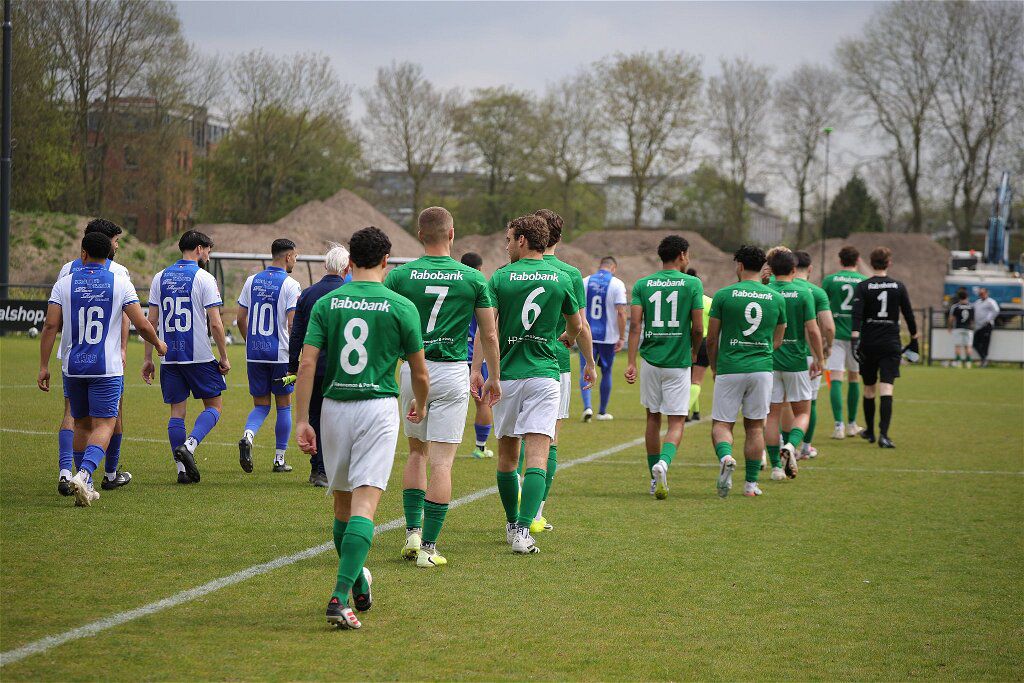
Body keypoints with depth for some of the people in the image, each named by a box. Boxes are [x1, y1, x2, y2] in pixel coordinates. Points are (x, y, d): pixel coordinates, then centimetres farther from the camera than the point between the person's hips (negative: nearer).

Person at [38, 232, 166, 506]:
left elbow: (50, 325, -5)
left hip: (73, 367, 3)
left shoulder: (64, 283, 1)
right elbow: (142, 324, -5)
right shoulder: (120, 283, -3)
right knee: (104, 425, -1)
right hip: (107, 368, -2)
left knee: (82, 424, 16)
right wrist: (158, 345, 15)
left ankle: (85, 486, 17)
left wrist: (43, 366, -1)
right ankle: (84, 474, -25)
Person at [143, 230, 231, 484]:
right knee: (214, 406, 9)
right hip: (199, 356, -4)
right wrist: (224, 358, -1)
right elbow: (215, 324, -10)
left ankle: (182, 469, 5)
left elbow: (151, 322, 6)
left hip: (169, 358, 4)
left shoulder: (160, 277, 8)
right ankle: (188, 446, -13)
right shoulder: (204, 278, -6)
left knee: (177, 411, 9)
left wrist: (148, 358, 11)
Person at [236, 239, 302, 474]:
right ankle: (279, 459, 13)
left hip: (254, 355, 4)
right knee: (283, 405, 10)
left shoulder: (252, 281, 7)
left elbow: (241, 319, 9)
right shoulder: (290, 285, -9)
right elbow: (292, 324, -14)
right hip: (280, 354, -4)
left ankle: (248, 436, -19)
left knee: (261, 405, 11)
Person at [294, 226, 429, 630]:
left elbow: (307, 363, -4)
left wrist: (301, 421, -2)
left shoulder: (326, 304, 4)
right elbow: (420, 373, 7)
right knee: (365, 505, -8)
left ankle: (358, 586, 33)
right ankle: (340, 596, -22)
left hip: (334, 407, 3)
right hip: (378, 407, -3)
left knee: (343, 504, 17)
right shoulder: (401, 307, -1)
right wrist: (420, 407, 27)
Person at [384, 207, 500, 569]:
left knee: (417, 452, 21)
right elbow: (489, 335, 4)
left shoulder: (399, 276, -1)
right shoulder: (474, 279, -1)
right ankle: (428, 547, -2)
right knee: (442, 462, 0)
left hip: (412, 371, 2)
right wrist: (494, 377, 17)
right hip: (452, 372, -2)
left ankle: (413, 531, 13)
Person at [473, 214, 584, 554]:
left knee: (507, 454, 15)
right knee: (537, 455, -7)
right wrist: (568, 338, 40)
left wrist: (476, 370, -8)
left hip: (506, 374, 0)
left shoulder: (501, 278, -2)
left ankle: (512, 524, 27)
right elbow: (576, 325, 17)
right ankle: (523, 530, -21)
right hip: (544, 373, 0)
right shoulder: (561, 278, 3)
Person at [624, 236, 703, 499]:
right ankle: (663, 463, -28)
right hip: (678, 362, -3)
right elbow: (698, 328, -5)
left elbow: (635, 324, -6)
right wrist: (693, 352, 15)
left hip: (650, 359, 3)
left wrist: (631, 362, -8)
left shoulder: (642, 284, 4)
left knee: (653, 419, 17)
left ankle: (655, 478, 22)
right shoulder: (692, 284, -3)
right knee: (676, 423, 0)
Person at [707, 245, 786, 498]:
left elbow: (712, 339, 2)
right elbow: (777, 342, 14)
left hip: (730, 369, -2)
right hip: (762, 368, 2)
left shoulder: (724, 295, -3)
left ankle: (726, 457, -25)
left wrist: (714, 368, 17)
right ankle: (751, 484, 11)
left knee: (721, 424, 5)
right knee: (755, 426, 11)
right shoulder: (776, 299, 5)